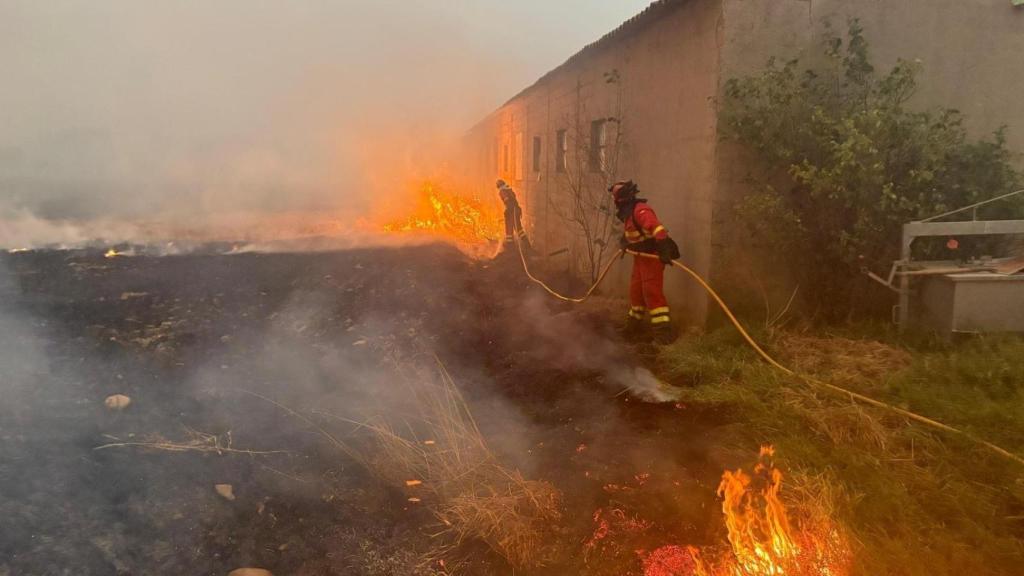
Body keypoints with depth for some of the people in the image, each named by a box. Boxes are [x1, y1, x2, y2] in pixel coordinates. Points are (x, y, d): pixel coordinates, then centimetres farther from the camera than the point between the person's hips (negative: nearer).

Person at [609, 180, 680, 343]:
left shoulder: (641, 211, -24)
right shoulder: (628, 212, 9)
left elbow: (657, 228, -36)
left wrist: (664, 249, -44)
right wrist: (624, 242, 28)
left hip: (652, 256, -10)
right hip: (640, 256, 10)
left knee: (652, 292, -13)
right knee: (636, 291, 16)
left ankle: (663, 330, -10)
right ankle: (634, 324, 29)